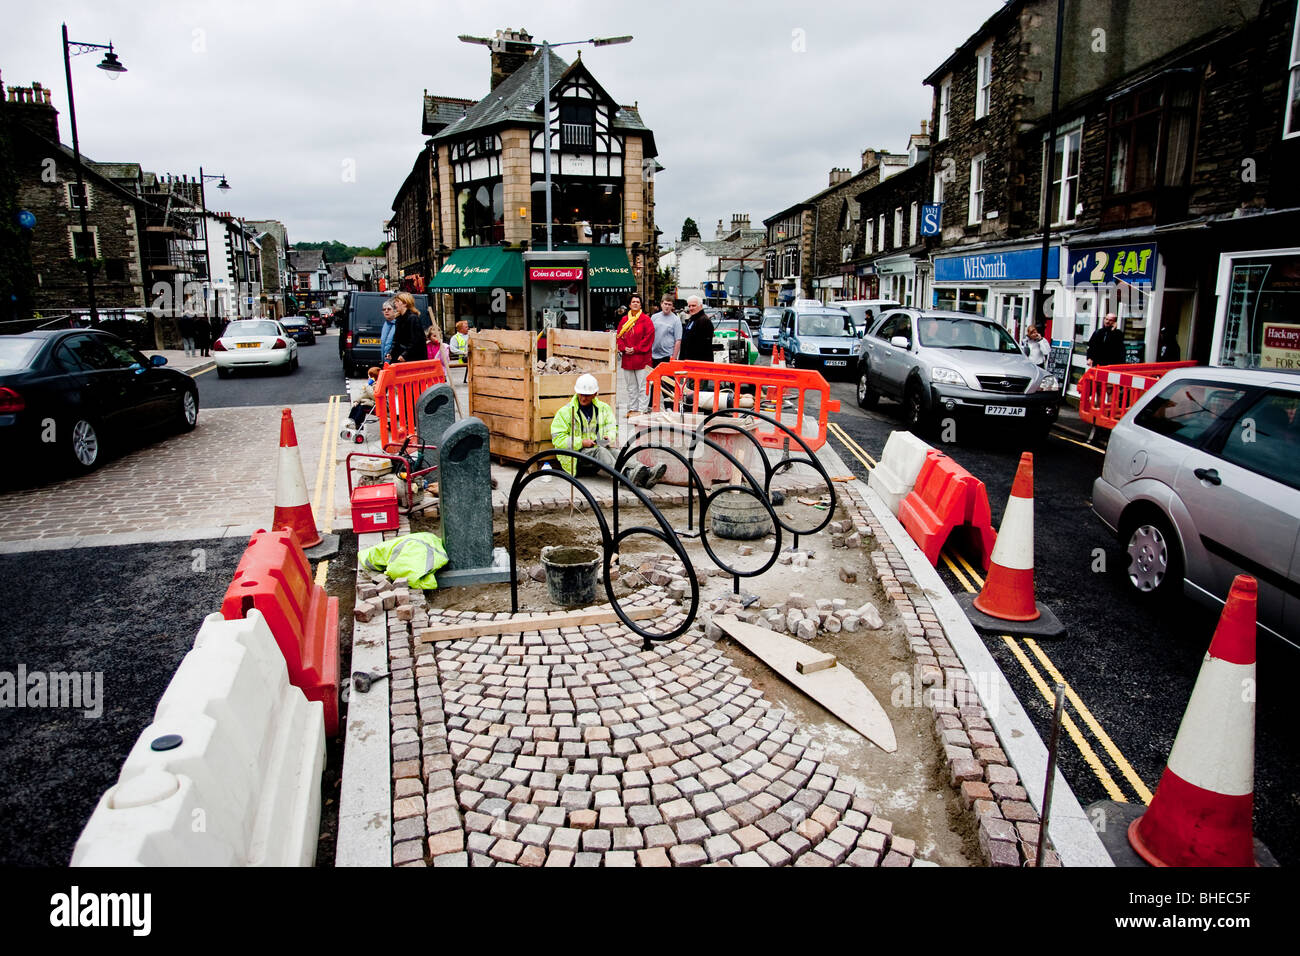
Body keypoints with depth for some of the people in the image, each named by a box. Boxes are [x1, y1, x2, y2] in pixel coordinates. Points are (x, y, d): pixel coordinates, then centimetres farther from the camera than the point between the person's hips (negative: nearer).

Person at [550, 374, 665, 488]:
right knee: (600, 451, -35)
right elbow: (557, 439, -4)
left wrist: (610, 437, -10)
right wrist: (581, 442, -15)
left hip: (598, 449, 4)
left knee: (613, 452, -30)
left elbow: (612, 427, 15)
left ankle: (647, 473, -55)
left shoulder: (604, 408, 16)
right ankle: (627, 475, -62)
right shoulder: (565, 412, 2)